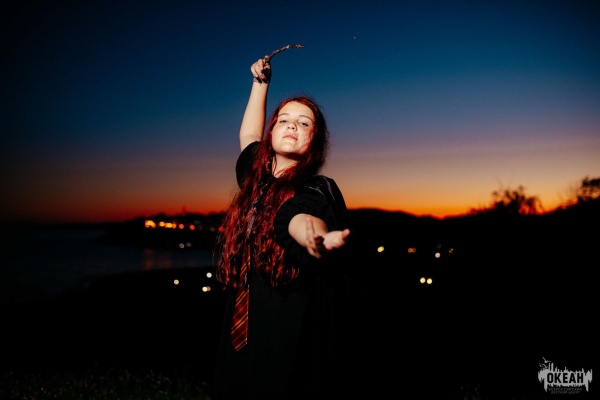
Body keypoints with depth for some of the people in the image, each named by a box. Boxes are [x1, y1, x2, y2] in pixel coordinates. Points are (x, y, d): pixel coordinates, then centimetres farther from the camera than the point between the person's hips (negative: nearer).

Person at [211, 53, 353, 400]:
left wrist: (318, 241, -58)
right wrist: (261, 82, 33)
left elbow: (301, 218, -35)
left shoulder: (317, 190, -11)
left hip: (291, 333, -6)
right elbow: (249, 135, 28)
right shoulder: (256, 176, 8)